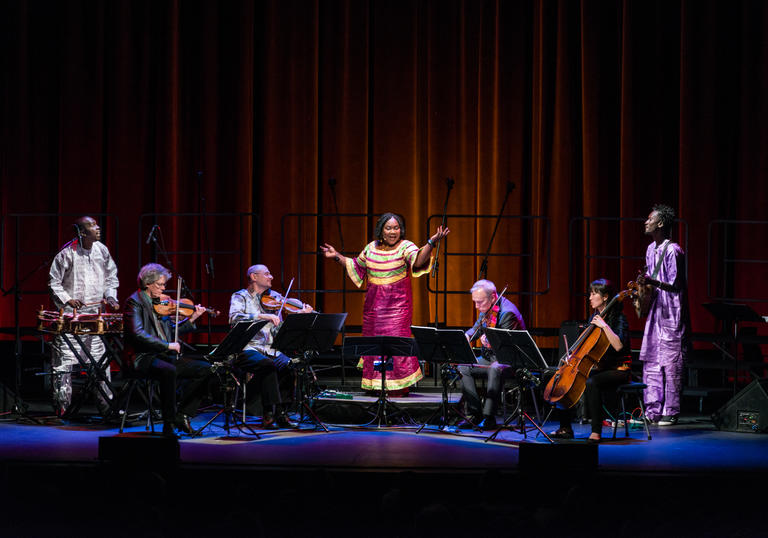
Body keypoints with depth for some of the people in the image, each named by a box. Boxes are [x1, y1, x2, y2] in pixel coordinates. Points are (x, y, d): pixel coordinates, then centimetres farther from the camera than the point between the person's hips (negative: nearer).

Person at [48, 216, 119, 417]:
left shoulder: (102, 250, 4)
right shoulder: (67, 254, -11)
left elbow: (111, 276, 18)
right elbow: (54, 282, -4)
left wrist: (111, 297, 5)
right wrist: (67, 299, -14)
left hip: (95, 313, 5)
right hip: (70, 313, -5)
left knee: (101, 359, 5)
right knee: (64, 360, -4)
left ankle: (106, 405, 10)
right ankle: (61, 404, 2)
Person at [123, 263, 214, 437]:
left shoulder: (161, 303, 16)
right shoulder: (135, 302, -7)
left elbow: (171, 330, 19)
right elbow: (138, 334, -20)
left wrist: (191, 319, 6)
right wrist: (167, 345, -21)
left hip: (163, 356, 8)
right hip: (143, 357, -8)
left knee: (205, 369, -5)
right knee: (169, 371, -38)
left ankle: (183, 414, -1)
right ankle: (169, 424, -27)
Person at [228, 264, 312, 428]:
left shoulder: (275, 297, 20)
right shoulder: (240, 297, 5)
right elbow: (234, 318, -15)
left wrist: (304, 312, -11)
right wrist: (262, 316, -26)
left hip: (271, 350, 5)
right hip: (248, 350, -5)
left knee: (289, 366, -24)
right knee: (268, 365, -34)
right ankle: (272, 412, -33)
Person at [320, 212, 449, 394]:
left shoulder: (405, 247, -6)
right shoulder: (371, 248, 9)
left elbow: (418, 261, -26)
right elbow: (355, 266, 23)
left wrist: (431, 243, -39)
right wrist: (337, 256, 17)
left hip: (397, 303, -5)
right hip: (374, 303, 5)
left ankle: (399, 386, -6)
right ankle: (373, 384, 16)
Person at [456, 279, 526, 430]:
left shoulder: (507, 313, -21)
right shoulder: (485, 310, 5)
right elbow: (477, 328, 16)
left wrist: (490, 342, -40)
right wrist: (467, 336, -5)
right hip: (490, 358, 9)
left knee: (495, 369, -37)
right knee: (463, 367, -4)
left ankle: (489, 418, -32)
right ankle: (475, 415, -4)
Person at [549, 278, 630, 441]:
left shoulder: (618, 318, -10)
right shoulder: (594, 317, 13)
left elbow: (618, 346, -27)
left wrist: (605, 326, -28)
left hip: (618, 370, -8)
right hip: (599, 368, 8)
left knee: (591, 383, -37)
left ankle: (596, 432, -36)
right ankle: (565, 428, 0)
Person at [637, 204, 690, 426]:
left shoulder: (673, 251, -14)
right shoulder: (651, 249, 14)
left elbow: (675, 286, -17)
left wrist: (652, 282, -28)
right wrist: (641, 286, 5)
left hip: (672, 315, -9)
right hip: (655, 312, 9)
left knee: (671, 364, -6)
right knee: (650, 362, 8)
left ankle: (671, 412, -2)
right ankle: (652, 411, 13)